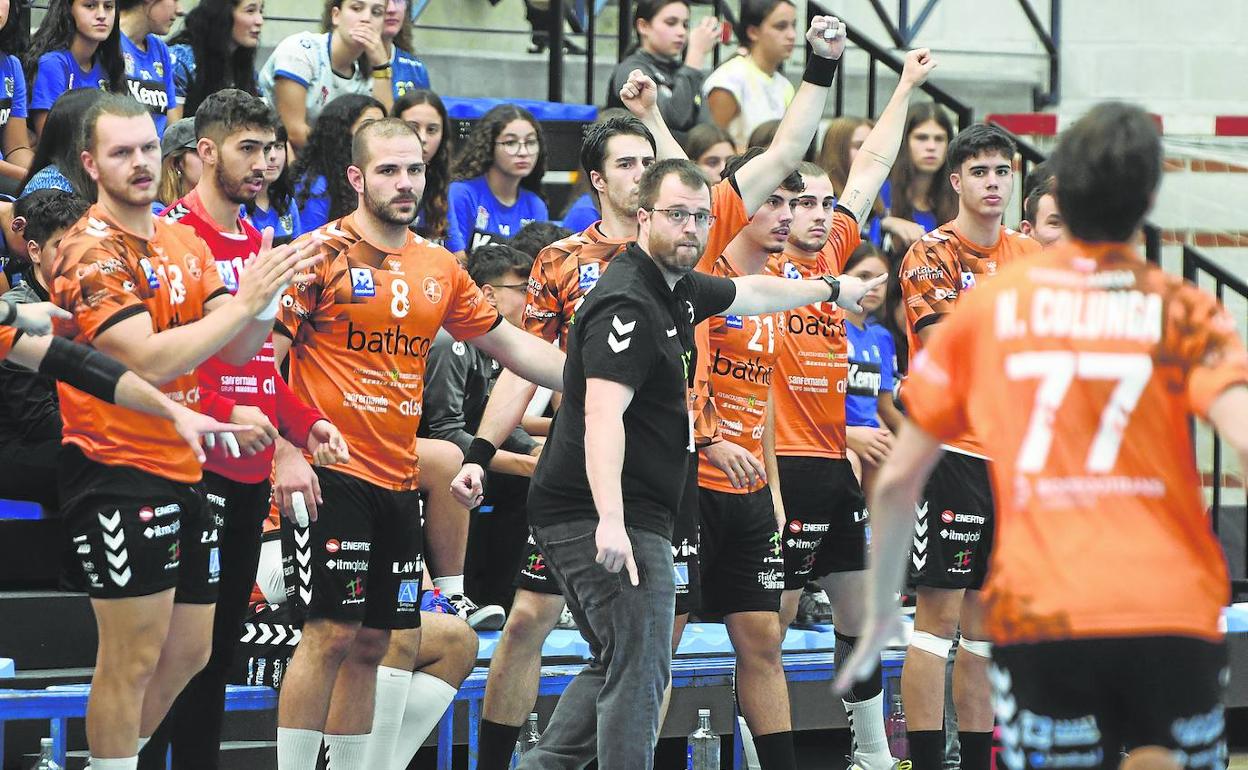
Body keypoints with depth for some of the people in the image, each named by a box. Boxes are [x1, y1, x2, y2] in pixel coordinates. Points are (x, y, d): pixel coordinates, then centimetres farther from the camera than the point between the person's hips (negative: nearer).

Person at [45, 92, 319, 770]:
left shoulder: (185, 245, 12)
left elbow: (237, 351, 8)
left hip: (182, 472, 8)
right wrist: (243, 302, -23)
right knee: (133, 656, -7)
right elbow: (150, 360, -23)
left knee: (188, 651, 13)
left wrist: (265, 296, -11)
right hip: (119, 472, -8)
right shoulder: (90, 252, -13)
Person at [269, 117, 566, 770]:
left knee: (372, 643, 9)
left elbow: (509, 344, 22)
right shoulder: (323, 253, -7)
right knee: (329, 634, -10)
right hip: (334, 474, -6)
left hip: (398, 479, 6)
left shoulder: (440, 268, 12)